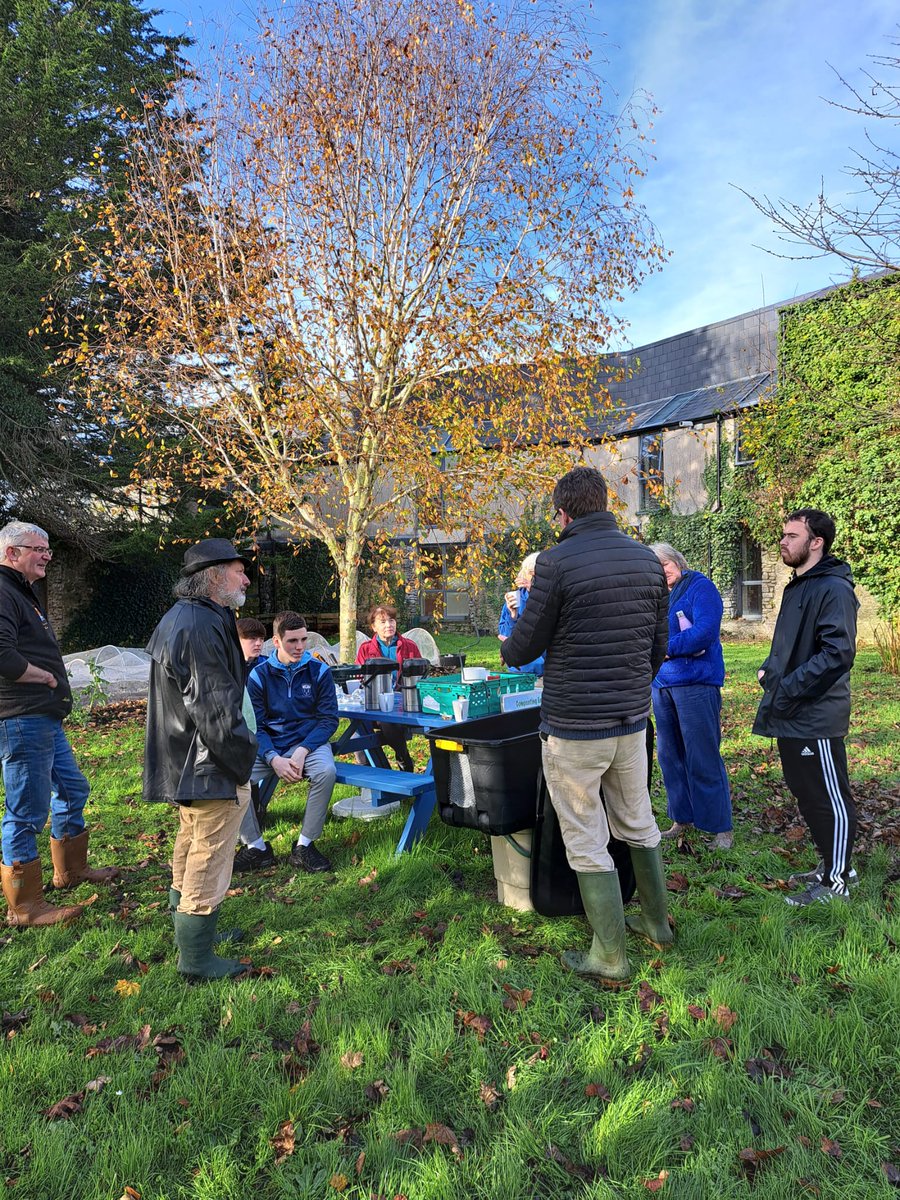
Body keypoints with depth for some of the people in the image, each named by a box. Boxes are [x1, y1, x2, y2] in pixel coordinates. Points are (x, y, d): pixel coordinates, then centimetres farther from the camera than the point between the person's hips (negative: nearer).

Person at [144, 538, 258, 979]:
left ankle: (188, 924, 41)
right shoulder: (202, 627, -24)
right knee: (209, 859, 1)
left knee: (190, 850, 24)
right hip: (208, 765, -11)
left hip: (183, 761, 11)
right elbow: (216, 707, -26)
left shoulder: (177, 619, 11)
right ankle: (196, 956, 13)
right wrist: (242, 761, -15)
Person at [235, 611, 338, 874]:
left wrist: (303, 751, -19)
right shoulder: (259, 675, 0)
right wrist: (274, 758, -20)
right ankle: (256, 847, -4)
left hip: (308, 741, -1)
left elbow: (328, 719, -3)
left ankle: (305, 846, -15)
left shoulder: (319, 671, -1)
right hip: (268, 745, 1)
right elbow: (254, 726, -2)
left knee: (326, 771, -34)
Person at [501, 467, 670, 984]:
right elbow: (660, 643, 10)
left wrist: (506, 649, 14)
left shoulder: (557, 561, -15)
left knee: (587, 842, 6)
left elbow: (524, 648, -10)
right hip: (633, 720, 7)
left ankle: (610, 957, 16)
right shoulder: (648, 559, 4)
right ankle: (657, 922, 39)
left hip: (574, 728, -6)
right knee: (638, 825, 23)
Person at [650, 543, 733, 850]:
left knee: (703, 760, -3)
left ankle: (722, 829, 8)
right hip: (662, 684, 7)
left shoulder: (700, 587, -7)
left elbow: (705, 632, -18)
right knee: (669, 755, 13)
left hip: (696, 683, -7)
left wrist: (666, 648, -13)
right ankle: (682, 819, 26)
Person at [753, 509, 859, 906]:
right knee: (806, 794, 18)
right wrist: (770, 669, 8)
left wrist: (787, 688, -21)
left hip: (817, 718, -10)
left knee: (830, 799, 3)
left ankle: (836, 882, 15)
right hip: (790, 716, 10)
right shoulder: (797, 586, 15)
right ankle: (832, 864, 34)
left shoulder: (833, 589, -16)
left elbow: (837, 654, -24)